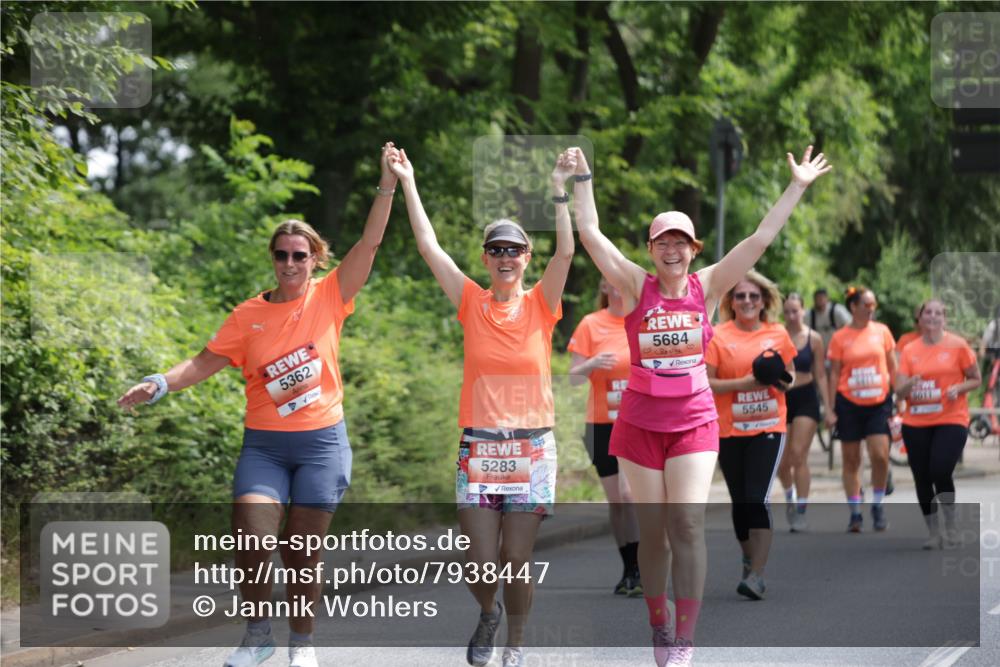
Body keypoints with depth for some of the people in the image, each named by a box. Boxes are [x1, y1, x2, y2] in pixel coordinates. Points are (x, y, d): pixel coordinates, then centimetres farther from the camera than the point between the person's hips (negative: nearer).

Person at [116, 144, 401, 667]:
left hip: (321, 442, -1)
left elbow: (370, 241, -5)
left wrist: (387, 183, -12)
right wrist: (158, 384, -15)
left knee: (303, 550, 3)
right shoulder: (249, 316, 2)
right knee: (251, 541, -13)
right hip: (263, 444, 1)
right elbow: (204, 363, 1)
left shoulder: (329, 298, 0)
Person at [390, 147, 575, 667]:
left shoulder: (540, 306, 1)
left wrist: (560, 188, -21)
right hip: (478, 448, 1)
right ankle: (488, 612, 29)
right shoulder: (472, 303, 3)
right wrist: (407, 184, -3)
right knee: (481, 564, -4)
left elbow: (566, 252, -13)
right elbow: (428, 246, -1)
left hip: (531, 448, -1)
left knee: (516, 561, 0)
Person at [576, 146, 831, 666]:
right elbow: (590, 234, -6)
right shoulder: (636, 287, -2)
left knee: (687, 524, -11)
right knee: (652, 531, 4)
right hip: (640, 422, 0)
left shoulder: (708, 286, 1)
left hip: (694, 421, 0)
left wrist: (798, 187, -2)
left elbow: (761, 238, -1)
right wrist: (583, 180, -6)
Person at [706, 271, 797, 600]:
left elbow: (790, 373, 17)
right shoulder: (718, 337, -2)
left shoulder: (778, 334, 5)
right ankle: (749, 559, 33)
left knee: (758, 499, -14)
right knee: (740, 500, 10)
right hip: (729, 431, 1)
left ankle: (756, 575, -14)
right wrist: (742, 383, -17)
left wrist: (784, 381, -6)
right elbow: (704, 383, -6)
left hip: (768, 428, -1)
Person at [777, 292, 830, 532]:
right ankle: (789, 496, 36)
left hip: (805, 399, -1)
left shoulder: (813, 339, 0)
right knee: (781, 460, 6)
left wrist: (828, 407, 0)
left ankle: (801, 511, -8)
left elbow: (820, 375, 4)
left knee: (799, 455, -11)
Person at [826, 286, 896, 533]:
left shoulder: (882, 331, 4)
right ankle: (855, 513, 13)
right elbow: (834, 374, 2)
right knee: (851, 460, 4)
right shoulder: (840, 337, 0)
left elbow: (892, 367, 11)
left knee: (880, 455, -13)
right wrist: (830, 409, -2)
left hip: (879, 402, 0)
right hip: (849, 403, 0)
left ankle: (878, 504, 7)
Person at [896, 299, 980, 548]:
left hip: (951, 420, -3)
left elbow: (976, 379, 5)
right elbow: (899, 390, 1)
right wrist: (909, 384, -21)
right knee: (922, 479, 3)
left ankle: (950, 528, 1)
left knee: (940, 472, -18)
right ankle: (933, 532, 18)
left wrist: (958, 388, -14)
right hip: (916, 423, 3)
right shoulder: (910, 351, 6)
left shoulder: (957, 345, -1)